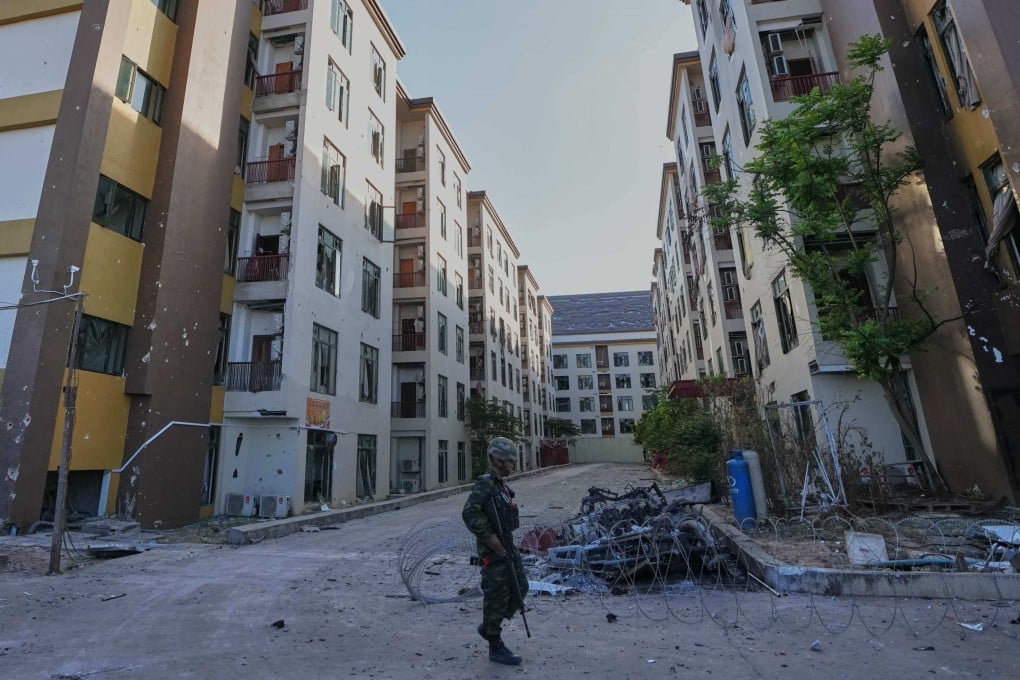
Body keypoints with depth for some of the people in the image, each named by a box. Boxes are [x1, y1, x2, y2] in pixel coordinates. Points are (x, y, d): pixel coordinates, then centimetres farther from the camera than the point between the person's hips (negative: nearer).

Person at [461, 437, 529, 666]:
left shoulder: (501, 484, 11)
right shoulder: (484, 484, -18)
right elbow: (469, 514, -26)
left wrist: (508, 540, 14)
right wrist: (488, 536, -24)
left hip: (508, 547, 9)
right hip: (493, 551, -9)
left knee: (520, 588, 14)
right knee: (497, 596, 2)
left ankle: (488, 627, 29)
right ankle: (496, 647, 18)